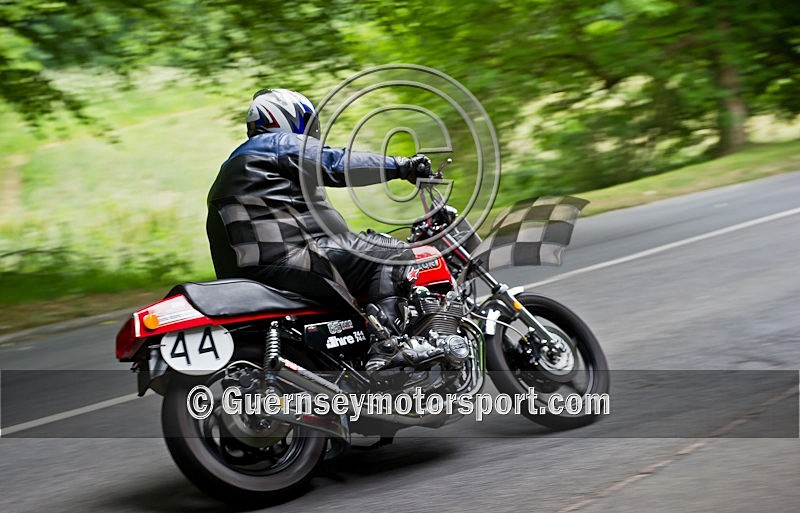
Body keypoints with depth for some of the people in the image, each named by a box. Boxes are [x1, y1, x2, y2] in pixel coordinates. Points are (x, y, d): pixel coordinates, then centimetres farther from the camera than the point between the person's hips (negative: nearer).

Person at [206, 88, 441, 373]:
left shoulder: (237, 161, 32)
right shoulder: (281, 143, 3)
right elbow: (337, 164, -12)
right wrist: (400, 166, -11)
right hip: (284, 260, -10)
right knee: (394, 254, -11)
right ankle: (385, 345, -28)